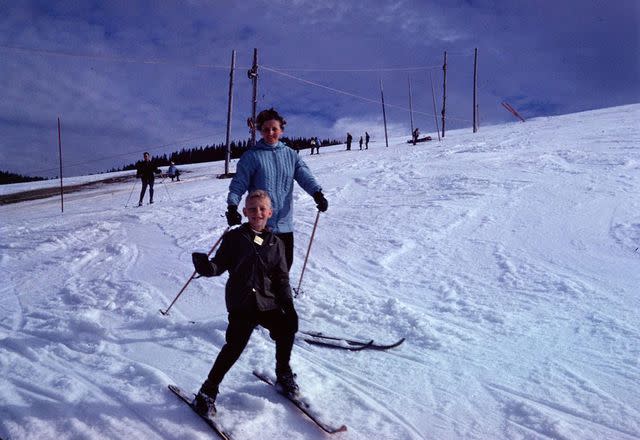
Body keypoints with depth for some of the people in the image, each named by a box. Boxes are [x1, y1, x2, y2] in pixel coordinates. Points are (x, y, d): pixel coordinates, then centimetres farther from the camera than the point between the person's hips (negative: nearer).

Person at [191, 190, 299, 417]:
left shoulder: (275, 243, 9)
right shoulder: (235, 237, 0)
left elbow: (282, 279, 10)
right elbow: (219, 265, -4)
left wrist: (289, 306, 3)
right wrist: (205, 266, -27)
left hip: (268, 302, 4)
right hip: (241, 303, -4)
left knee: (287, 329, 4)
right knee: (234, 346, -12)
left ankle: (284, 375, 32)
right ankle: (208, 392, 3)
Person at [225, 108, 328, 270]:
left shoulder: (290, 155, 9)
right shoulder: (251, 156, -1)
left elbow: (304, 175, -3)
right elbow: (239, 184, -5)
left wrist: (317, 193, -21)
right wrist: (232, 206, -21)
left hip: (285, 224, 4)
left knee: (285, 265, 13)